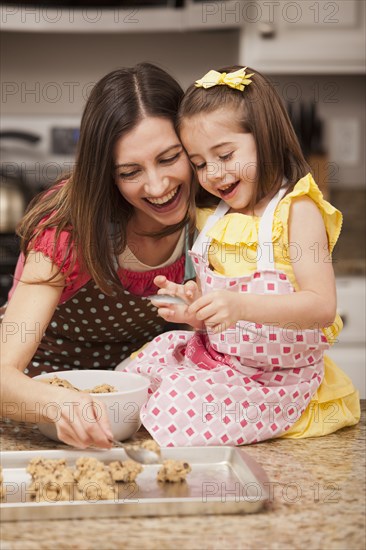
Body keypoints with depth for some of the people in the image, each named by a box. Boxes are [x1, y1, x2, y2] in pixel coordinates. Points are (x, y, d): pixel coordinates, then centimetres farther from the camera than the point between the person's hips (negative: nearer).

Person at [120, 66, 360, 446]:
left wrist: (240, 306, -36)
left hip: (276, 377, -7)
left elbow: (322, 307, -23)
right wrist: (195, 305, -7)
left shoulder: (297, 210, -12)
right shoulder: (212, 218, 10)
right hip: (218, 357, 8)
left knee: (181, 412, -24)